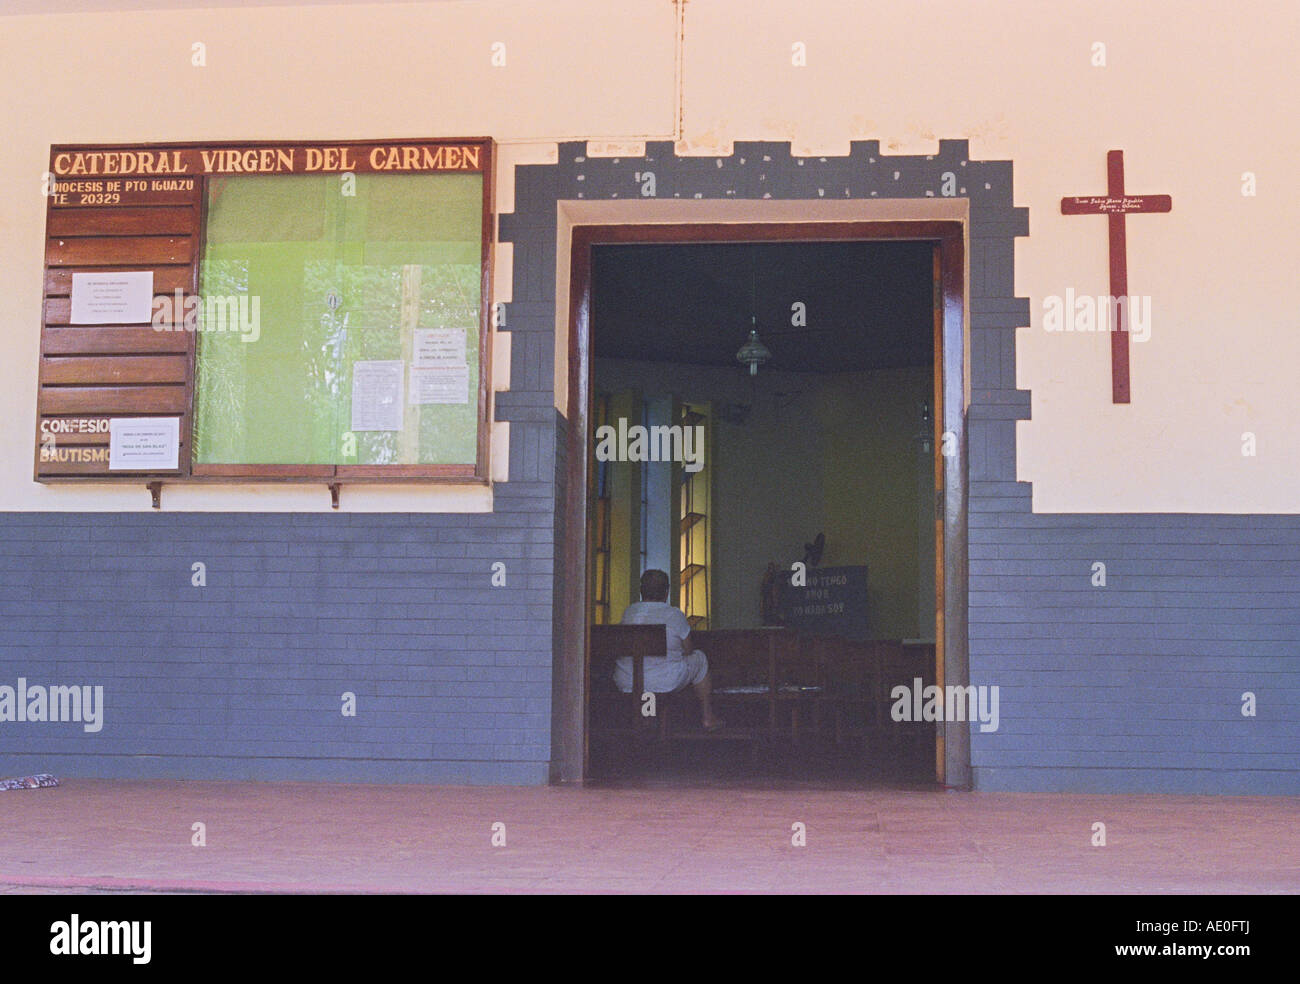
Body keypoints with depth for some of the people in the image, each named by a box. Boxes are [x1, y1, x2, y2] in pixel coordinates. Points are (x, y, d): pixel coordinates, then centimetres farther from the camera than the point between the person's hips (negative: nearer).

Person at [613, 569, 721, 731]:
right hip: (665, 683, -4)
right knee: (699, 659, 22)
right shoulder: (674, 615, -9)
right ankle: (707, 718, 29)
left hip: (625, 682, 4)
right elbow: (688, 651, 0)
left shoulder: (629, 611, 3)